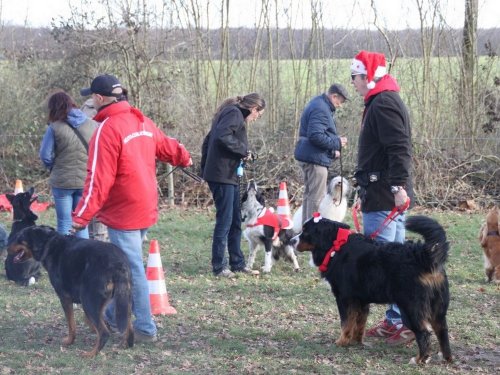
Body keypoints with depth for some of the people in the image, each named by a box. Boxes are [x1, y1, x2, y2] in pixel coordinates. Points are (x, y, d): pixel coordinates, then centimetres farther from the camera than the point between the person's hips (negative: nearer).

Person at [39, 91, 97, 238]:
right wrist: (88, 167, 10)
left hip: (62, 182, -2)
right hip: (87, 181, 2)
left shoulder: (55, 127, -10)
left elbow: (46, 156, -6)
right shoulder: (93, 125, -2)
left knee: (64, 223, 8)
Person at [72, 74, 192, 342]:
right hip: (146, 209, 9)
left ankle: (145, 329, 3)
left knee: (132, 269, -2)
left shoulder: (107, 130, -18)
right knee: (127, 265, 19)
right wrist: (183, 158, 45)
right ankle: (113, 316, 31)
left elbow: (99, 179, -22)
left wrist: (82, 216, -21)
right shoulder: (141, 121, 6)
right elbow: (166, 146, 22)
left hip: (123, 214, -9)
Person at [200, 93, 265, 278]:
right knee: (225, 220, -5)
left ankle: (237, 263, 21)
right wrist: (244, 150, -15)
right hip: (222, 175, -10)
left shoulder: (231, 113, 19)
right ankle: (219, 266, 0)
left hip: (229, 175, 10)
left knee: (235, 221, 14)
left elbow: (209, 140, 21)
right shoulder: (234, 113, -10)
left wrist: (205, 168, 22)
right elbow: (222, 137, -27)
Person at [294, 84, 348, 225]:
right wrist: (337, 143, -15)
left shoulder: (320, 104, 17)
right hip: (316, 157, -11)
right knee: (317, 197, -9)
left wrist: (332, 150, 16)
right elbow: (316, 136, -27)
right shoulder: (321, 110, -18)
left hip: (308, 155, 11)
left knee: (310, 194, 16)